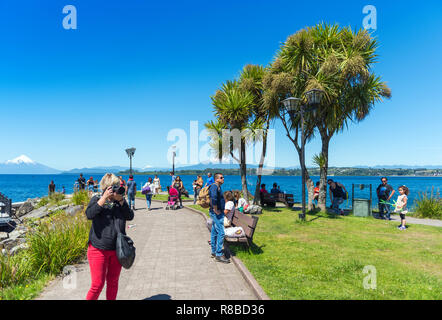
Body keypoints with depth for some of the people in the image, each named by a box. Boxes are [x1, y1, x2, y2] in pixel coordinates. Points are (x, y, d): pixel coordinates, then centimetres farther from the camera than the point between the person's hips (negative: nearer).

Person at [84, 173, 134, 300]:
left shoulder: (120, 201, 7)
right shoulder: (96, 199, 0)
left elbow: (130, 216, -4)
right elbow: (89, 214, -17)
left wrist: (121, 200, -13)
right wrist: (104, 197, -20)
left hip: (117, 250, 3)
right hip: (99, 249, -3)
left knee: (113, 282, 14)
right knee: (98, 284, -2)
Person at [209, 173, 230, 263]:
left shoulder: (218, 187, 16)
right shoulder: (214, 186, -17)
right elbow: (213, 198, -33)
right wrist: (216, 210, -24)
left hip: (218, 213, 10)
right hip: (217, 213, -10)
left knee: (214, 232, 15)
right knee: (221, 233, -9)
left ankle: (214, 252, 24)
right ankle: (219, 255, -4)